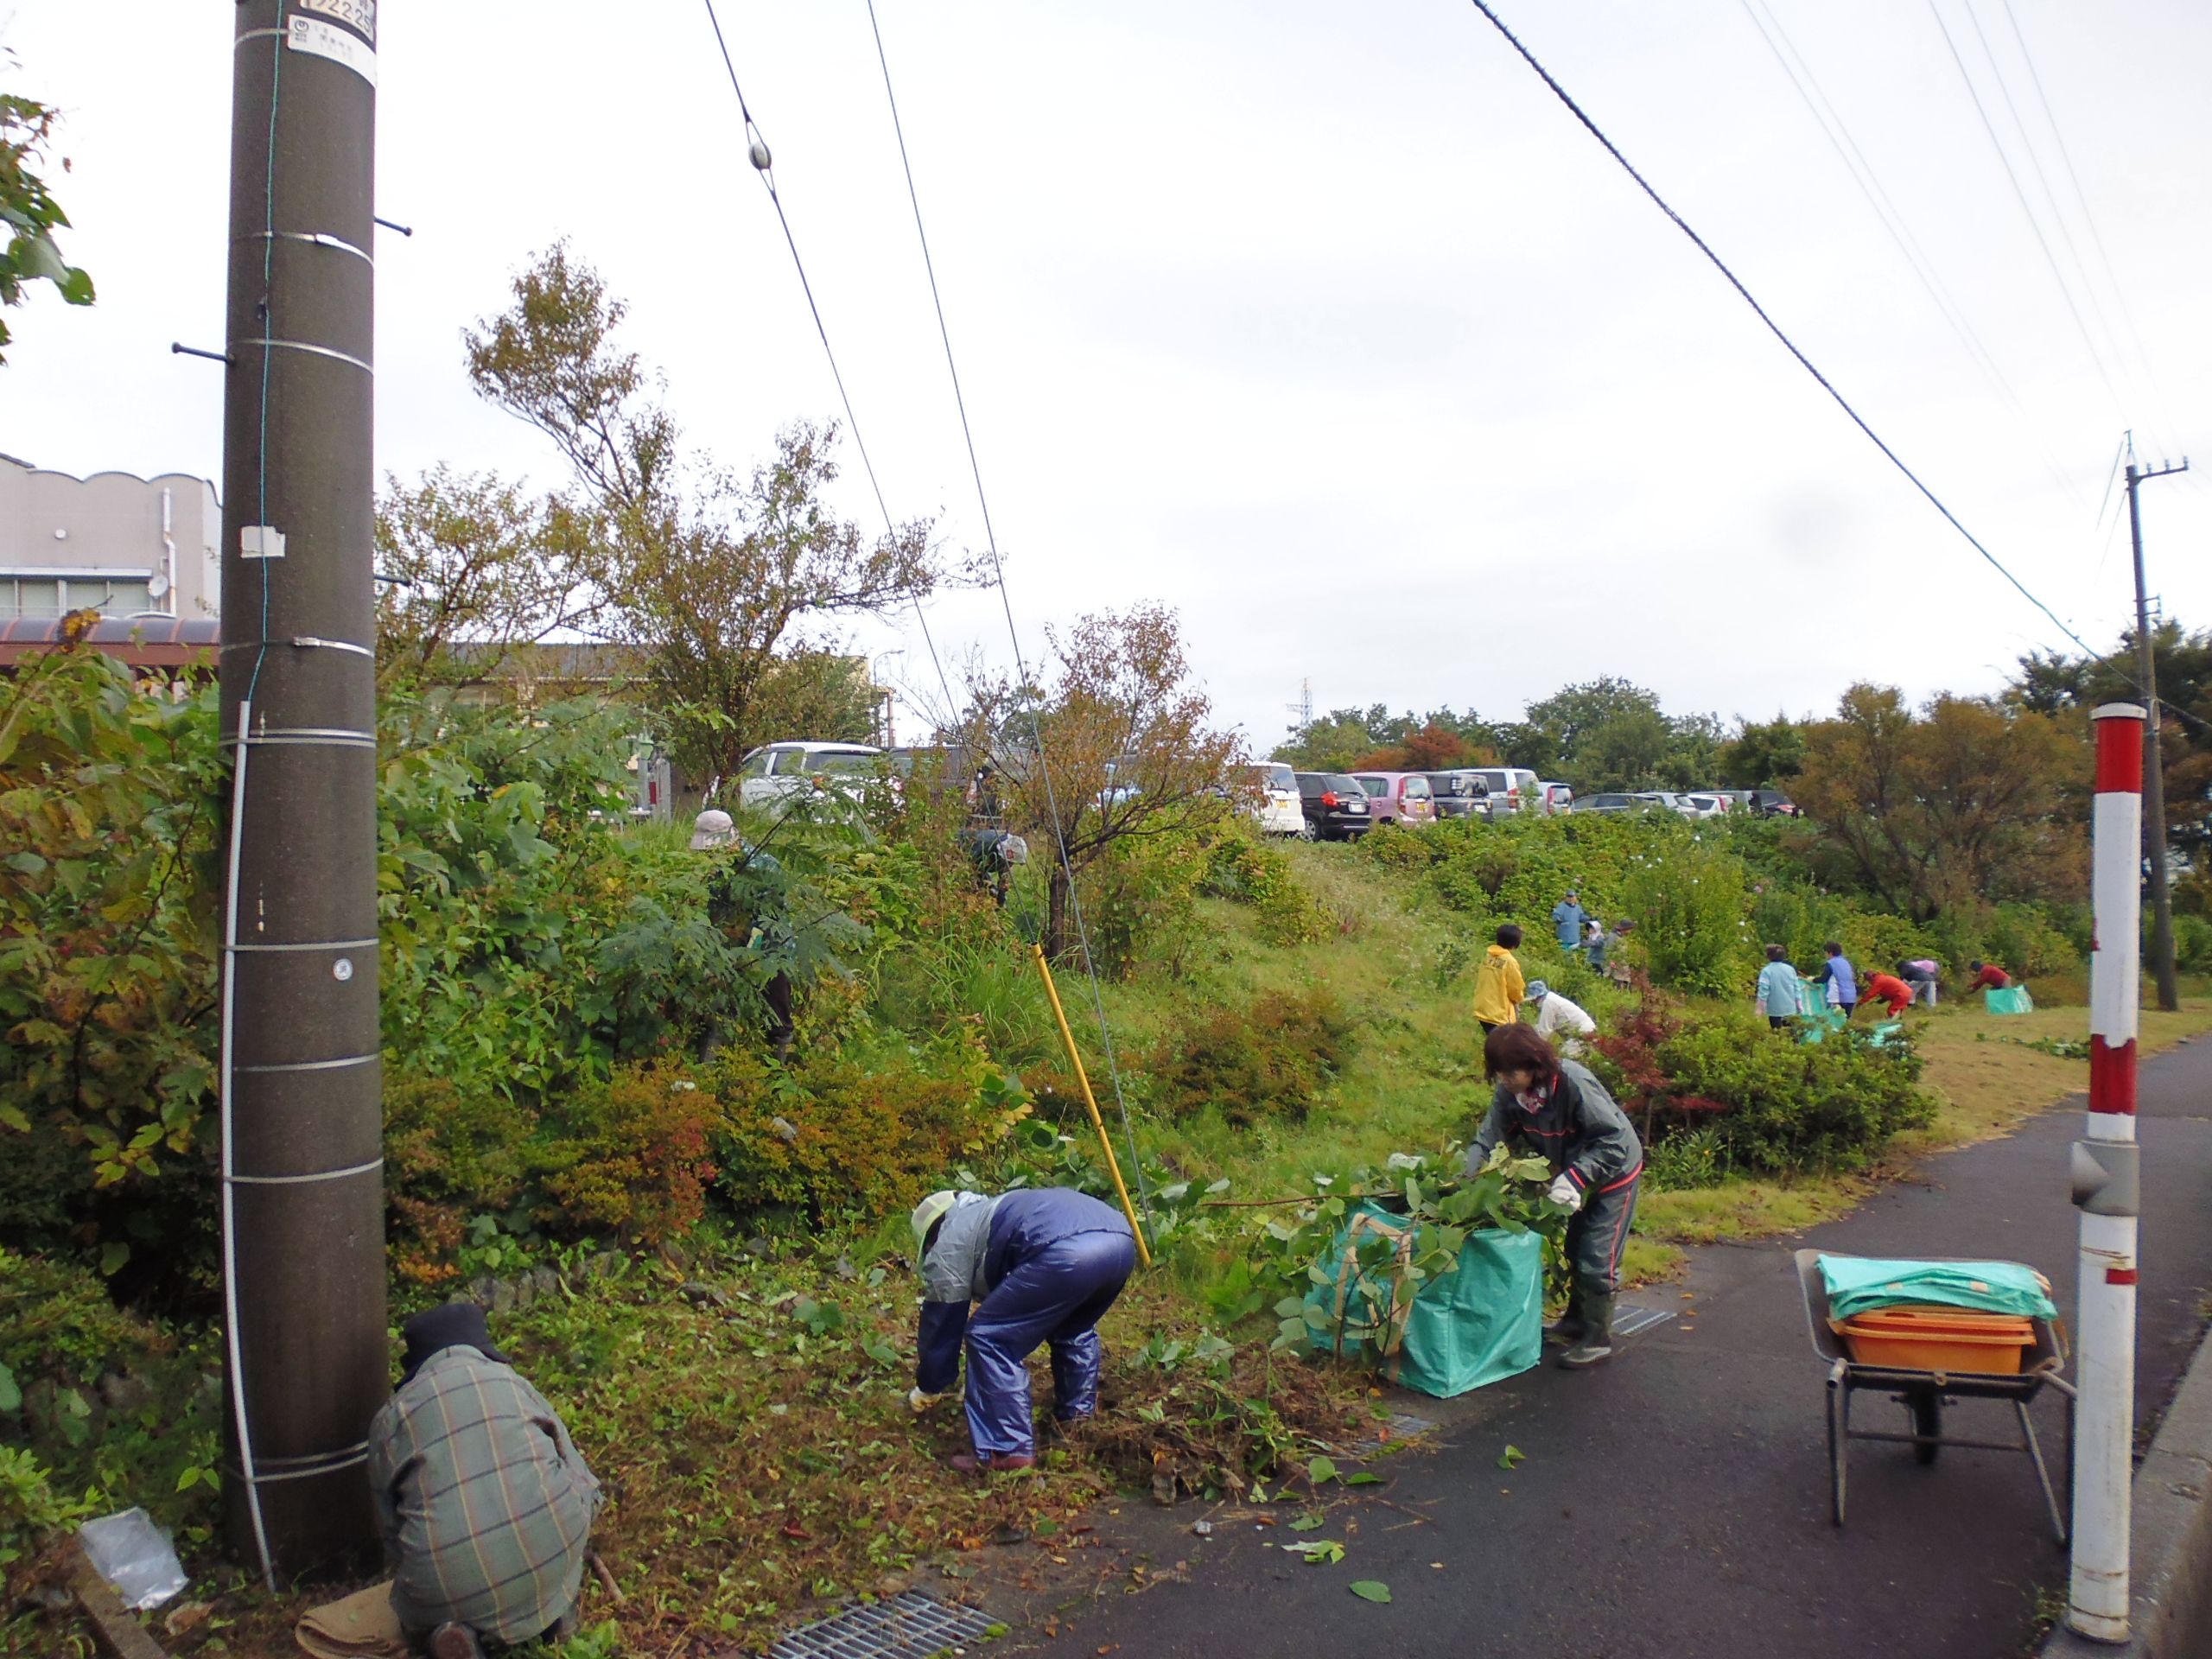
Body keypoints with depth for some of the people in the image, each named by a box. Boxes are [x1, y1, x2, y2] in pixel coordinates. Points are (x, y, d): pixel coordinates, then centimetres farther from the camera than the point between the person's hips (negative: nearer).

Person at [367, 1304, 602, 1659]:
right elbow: (582, 1481, 19)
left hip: (452, 1582, 0)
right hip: (552, 1548, 1)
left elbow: (390, 1526, 18)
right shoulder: (514, 1382, 15)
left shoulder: (390, 1417, 13)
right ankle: (557, 1605, 18)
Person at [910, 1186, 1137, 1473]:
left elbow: (942, 1324, 26)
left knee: (989, 1337, 7)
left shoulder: (947, 1247, 21)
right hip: (1123, 1241, 9)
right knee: (1074, 1330, 36)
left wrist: (926, 1388, 44)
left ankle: (1009, 1452, 6)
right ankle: (1079, 1417, 40)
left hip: (1067, 1254, -9)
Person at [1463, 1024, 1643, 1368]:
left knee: (1597, 1257, -5)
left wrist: (1575, 1177, -41)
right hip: (1574, 1171, 7)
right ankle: (1576, 1319, 39)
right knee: (1574, 1250, 20)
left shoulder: (1574, 1083, -38)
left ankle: (1597, 1339, 10)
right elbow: (1489, 1140, -17)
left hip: (1614, 1170, -7)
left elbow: (1614, 1140, -35)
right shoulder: (1509, 1093, -18)